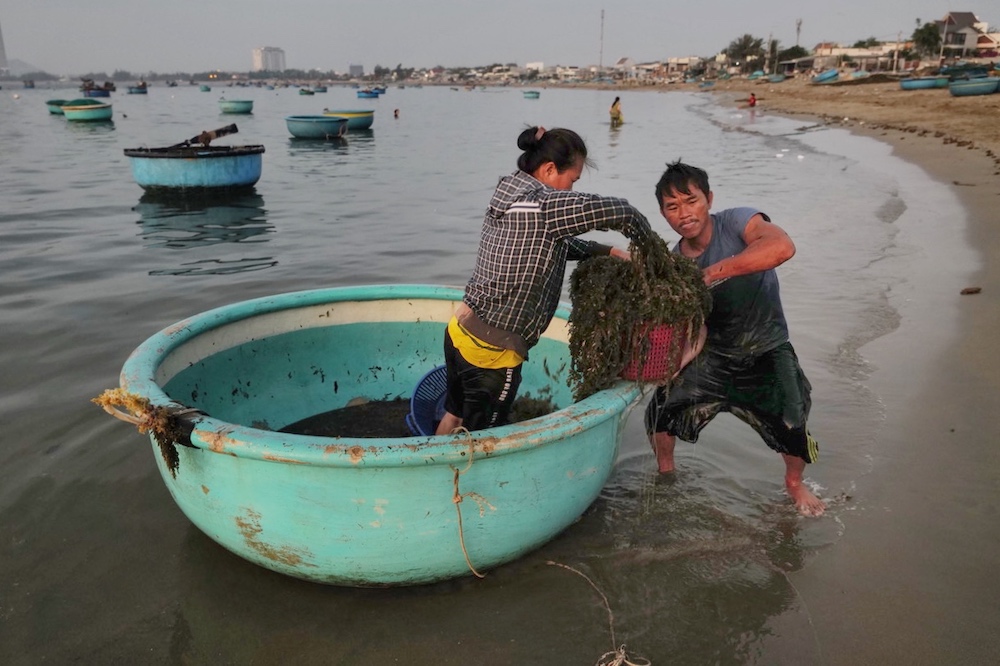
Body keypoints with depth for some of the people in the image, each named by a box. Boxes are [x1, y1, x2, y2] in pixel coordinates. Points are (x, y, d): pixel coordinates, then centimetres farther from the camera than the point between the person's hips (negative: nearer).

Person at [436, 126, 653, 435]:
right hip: (492, 351, -9)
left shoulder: (508, 195, 6)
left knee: (455, 416, 26)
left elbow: (557, 243, 17)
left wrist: (606, 251, 9)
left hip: (461, 331, 9)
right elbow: (617, 211, -23)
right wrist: (647, 245, -3)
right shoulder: (543, 205, -21)